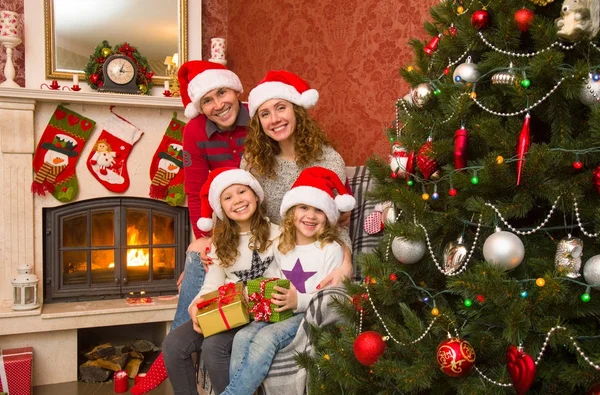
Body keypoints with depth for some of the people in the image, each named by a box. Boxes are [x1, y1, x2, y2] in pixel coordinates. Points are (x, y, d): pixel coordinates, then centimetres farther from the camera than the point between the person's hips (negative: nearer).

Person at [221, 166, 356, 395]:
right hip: (280, 312, 6)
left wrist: (299, 301, -21)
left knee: (266, 338, -30)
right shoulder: (281, 247, 13)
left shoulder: (331, 249, -5)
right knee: (243, 336, -23)